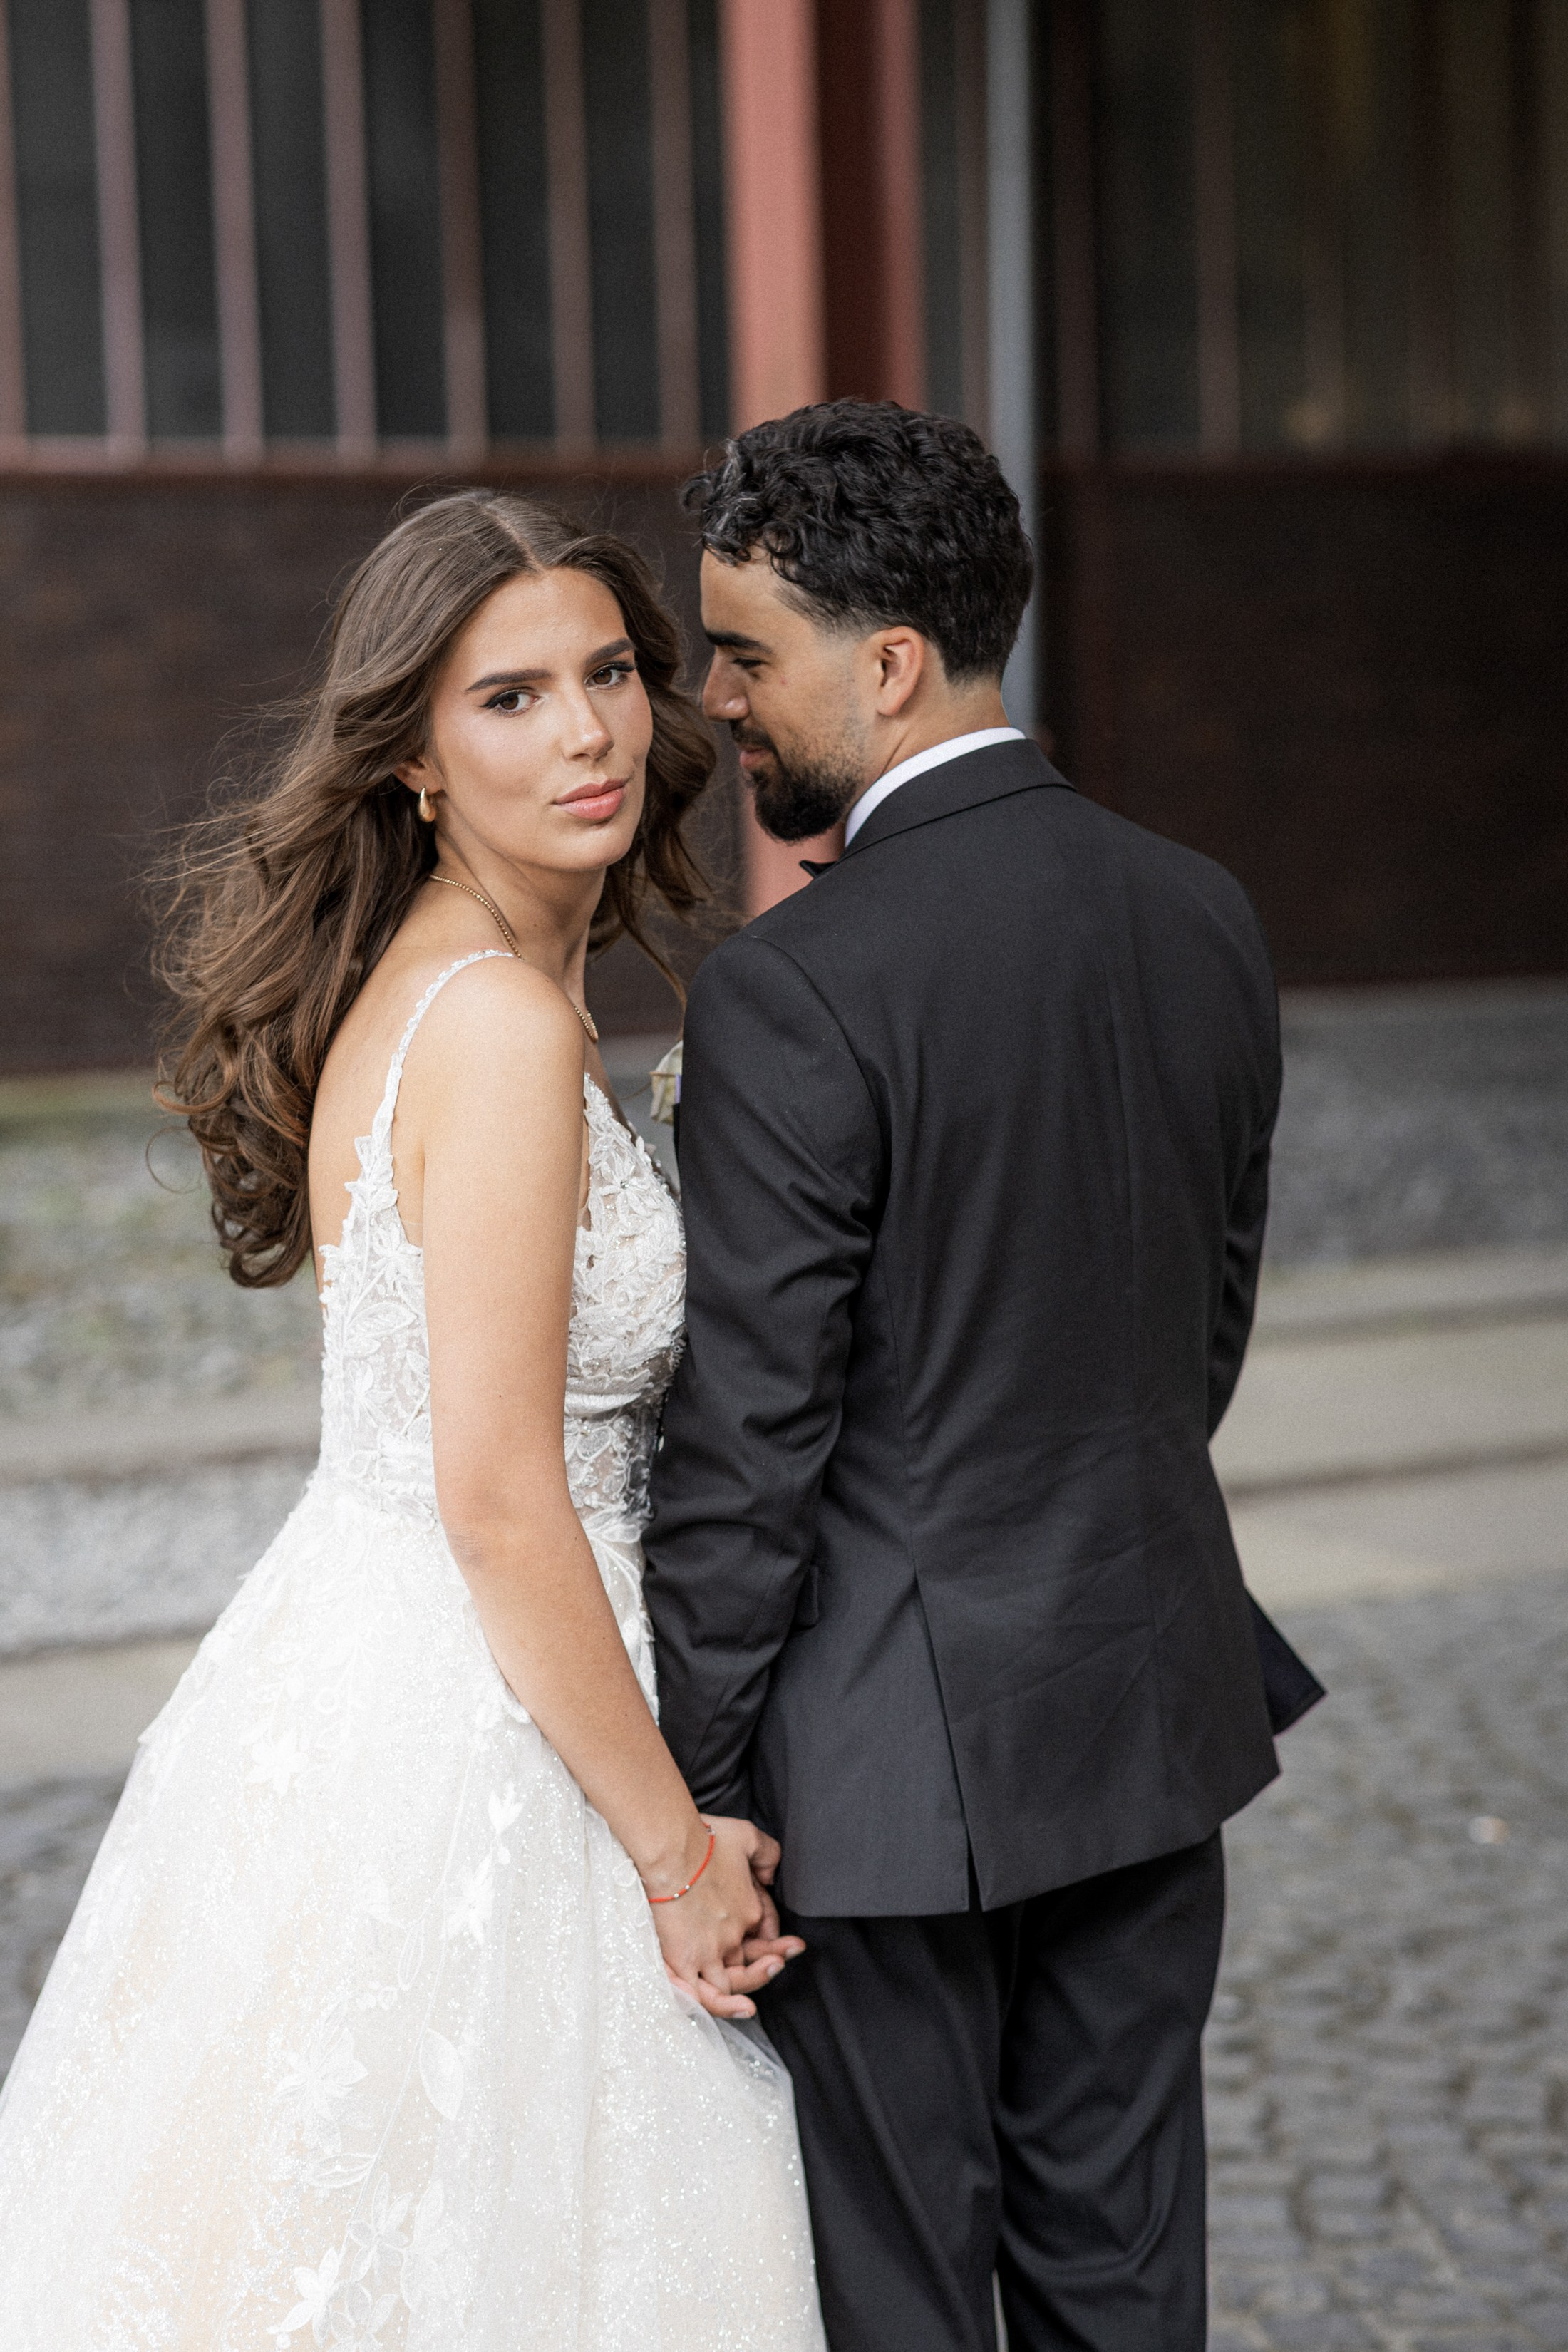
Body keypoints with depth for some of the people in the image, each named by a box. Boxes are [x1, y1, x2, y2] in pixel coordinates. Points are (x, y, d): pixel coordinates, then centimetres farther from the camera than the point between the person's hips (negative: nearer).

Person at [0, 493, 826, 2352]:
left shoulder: (406, 980, 7)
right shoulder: (507, 1027, -21)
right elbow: (501, 1502, -23)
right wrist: (678, 1850, -15)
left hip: (339, 1689, 9)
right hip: (459, 1755, -9)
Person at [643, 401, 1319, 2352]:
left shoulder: (791, 989, -20)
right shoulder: (1204, 916, 1)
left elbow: (747, 1441, -18)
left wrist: (693, 1791, -9)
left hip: (896, 1751, -7)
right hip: (1157, 1706, 7)